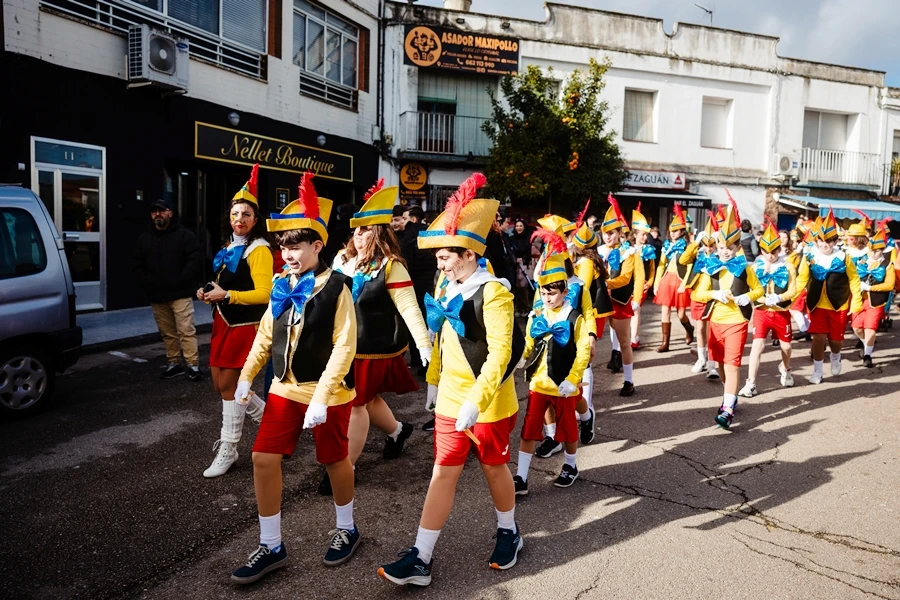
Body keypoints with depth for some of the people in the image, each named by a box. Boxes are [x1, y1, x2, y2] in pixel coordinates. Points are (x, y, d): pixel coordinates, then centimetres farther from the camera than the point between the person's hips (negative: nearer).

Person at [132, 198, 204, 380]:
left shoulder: (184, 234, 0)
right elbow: (136, 265, 17)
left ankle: (193, 365, -6)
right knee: (167, 333, 11)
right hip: (157, 296, 5)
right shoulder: (144, 239, 14)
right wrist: (147, 283, 0)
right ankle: (174, 364, 20)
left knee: (186, 331, -8)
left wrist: (182, 280, -16)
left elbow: (196, 259, -8)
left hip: (180, 294, -5)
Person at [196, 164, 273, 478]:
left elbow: (264, 293, -21)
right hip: (224, 323, 9)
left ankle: (228, 450, 10)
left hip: (244, 326, -9)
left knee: (228, 386, -3)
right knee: (222, 384, 12)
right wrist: (210, 293, 5)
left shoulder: (258, 250, -13)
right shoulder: (231, 247, 14)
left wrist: (226, 295, -26)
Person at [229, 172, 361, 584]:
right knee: (264, 458, 2)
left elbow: (344, 347, -18)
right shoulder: (282, 286, 3)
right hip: (285, 388, 6)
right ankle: (271, 546, 19)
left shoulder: (335, 287, -15)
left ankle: (346, 529, 37)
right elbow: (266, 334, 12)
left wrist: (321, 397, -23)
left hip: (327, 392, -5)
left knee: (335, 460, 11)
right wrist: (246, 376, 7)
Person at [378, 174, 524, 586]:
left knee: (494, 467, 14)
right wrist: (433, 379, 21)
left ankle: (508, 533, 39)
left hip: (488, 404, -6)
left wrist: (476, 401, -30)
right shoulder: (447, 288, 4)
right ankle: (421, 558, 13)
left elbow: (501, 352, -25)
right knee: (444, 473, 8)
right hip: (450, 400, 6)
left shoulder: (493, 292, -19)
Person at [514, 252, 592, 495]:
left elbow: (583, 351, -13)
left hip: (563, 385, -3)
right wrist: (521, 360, -12)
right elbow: (528, 345, 8)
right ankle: (520, 478, 10)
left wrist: (572, 379, -18)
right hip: (537, 383, 3)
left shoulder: (574, 318, -11)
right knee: (529, 430, 4)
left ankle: (570, 467, 39)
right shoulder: (535, 317, 1)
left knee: (567, 428, 16)